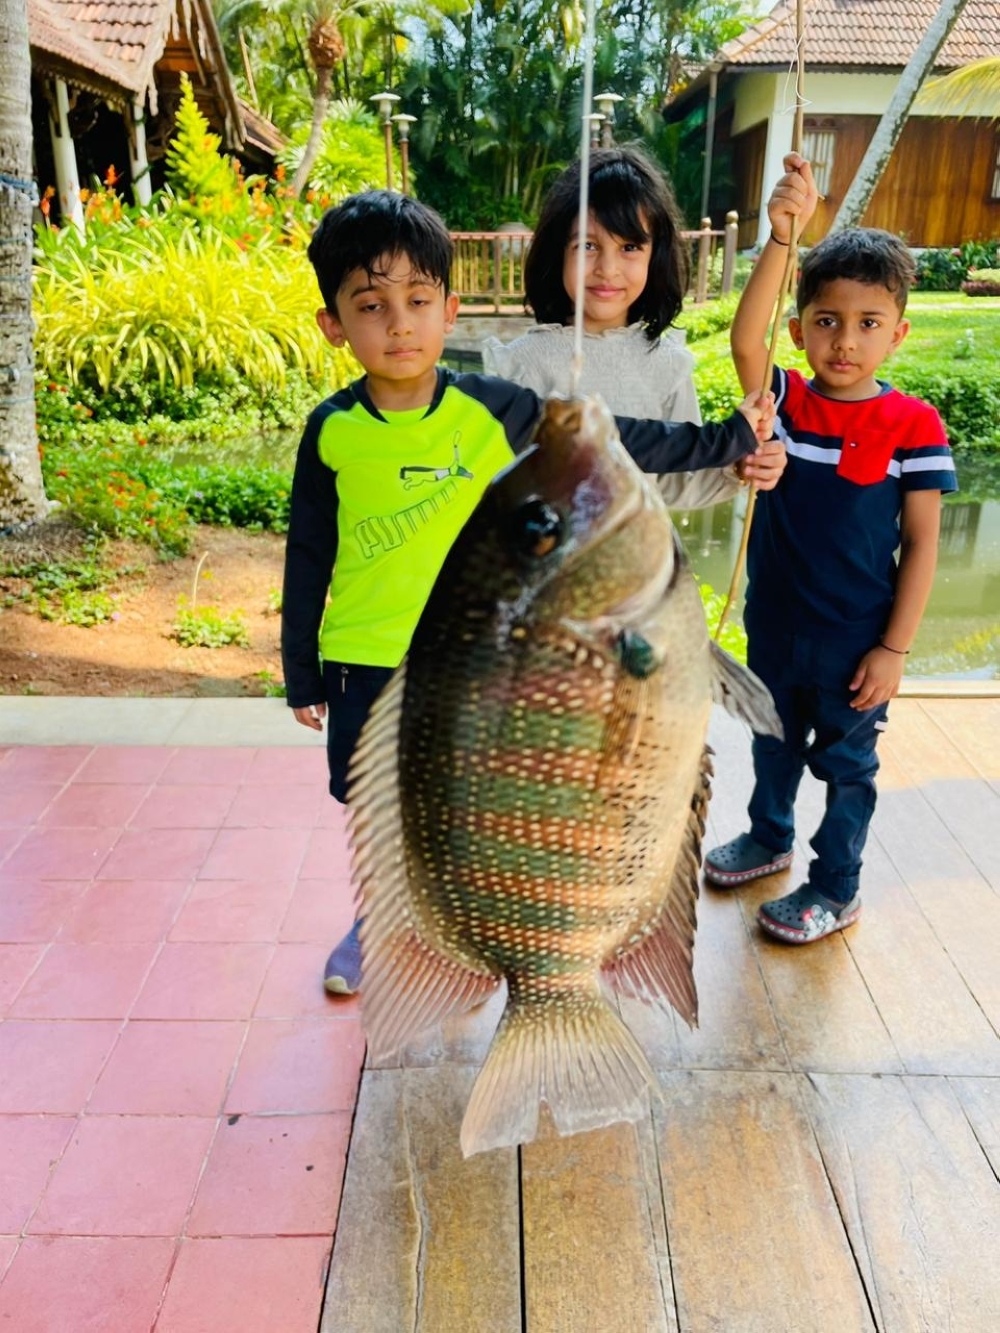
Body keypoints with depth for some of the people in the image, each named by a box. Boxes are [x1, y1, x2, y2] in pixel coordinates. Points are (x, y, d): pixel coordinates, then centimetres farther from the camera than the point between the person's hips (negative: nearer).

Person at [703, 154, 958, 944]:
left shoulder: (913, 427, -13)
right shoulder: (784, 402, -7)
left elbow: (922, 545, -10)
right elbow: (744, 339, -27)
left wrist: (894, 649, -11)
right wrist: (783, 237, -37)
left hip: (856, 641, -3)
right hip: (774, 625, 3)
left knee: (846, 764, 14)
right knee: (773, 744, 24)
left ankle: (837, 889, 33)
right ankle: (769, 839, 49)